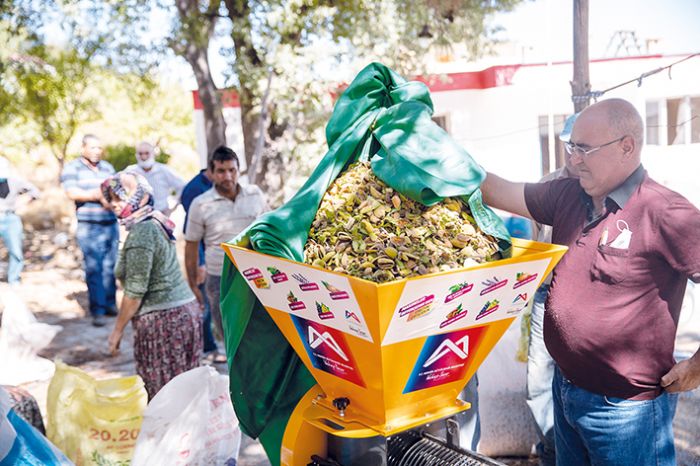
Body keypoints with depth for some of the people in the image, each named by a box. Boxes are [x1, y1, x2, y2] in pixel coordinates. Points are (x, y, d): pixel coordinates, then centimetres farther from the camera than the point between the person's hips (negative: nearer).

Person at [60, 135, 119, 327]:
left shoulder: (107, 167, 15)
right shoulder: (72, 168, 0)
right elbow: (73, 193, -12)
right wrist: (98, 195, -13)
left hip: (111, 224, 5)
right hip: (89, 227, -4)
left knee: (110, 267, 8)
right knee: (94, 269, -6)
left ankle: (110, 304, 19)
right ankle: (97, 311, -3)